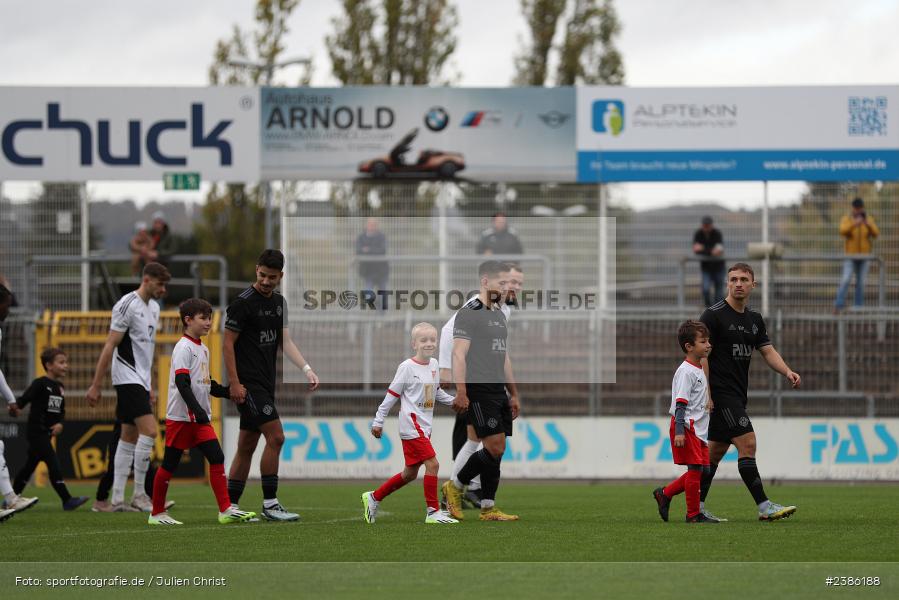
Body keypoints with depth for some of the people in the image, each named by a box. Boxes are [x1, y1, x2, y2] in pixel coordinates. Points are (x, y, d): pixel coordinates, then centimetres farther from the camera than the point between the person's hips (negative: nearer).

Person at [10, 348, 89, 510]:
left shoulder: (60, 387, 13)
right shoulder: (40, 383, -11)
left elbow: (61, 411, 18)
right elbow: (25, 398, -19)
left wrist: (59, 423, 0)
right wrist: (16, 407, -38)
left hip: (48, 432, 9)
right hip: (36, 431, -9)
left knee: (30, 465, 15)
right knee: (53, 463, -13)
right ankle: (67, 500, -16)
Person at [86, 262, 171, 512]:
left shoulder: (153, 307, 16)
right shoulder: (127, 305, -12)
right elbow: (110, 346, -14)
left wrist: (150, 387, 24)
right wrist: (96, 385, -16)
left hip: (141, 381, 9)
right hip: (127, 378, -9)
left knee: (129, 437, 7)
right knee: (149, 431, -17)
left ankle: (117, 500, 8)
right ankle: (139, 494, -13)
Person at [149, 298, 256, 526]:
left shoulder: (203, 349, 15)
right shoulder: (184, 348, -12)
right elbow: (181, 383, -22)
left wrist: (229, 392, 10)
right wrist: (197, 410, -29)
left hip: (200, 417, 8)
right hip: (180, 417, -8)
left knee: (217, 458, -3)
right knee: (170, 464, 0)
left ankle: (226, 510, -7)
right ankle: (157, 514, 9)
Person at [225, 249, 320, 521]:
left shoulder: (279, 302, 13)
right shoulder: (243, 302, -11)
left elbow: (285, 341, 14)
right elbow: (228, 343, -11)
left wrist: (307, 369, 0)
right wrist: (234, 383, -15)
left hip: (265, 384, 8)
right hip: (248, 384, -8)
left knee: (247, 446, 10)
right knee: (275, 436, -15)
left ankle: (230, 507, 14)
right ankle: (269, 504, -9)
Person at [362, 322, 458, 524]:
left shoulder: (434, 364, 11)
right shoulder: (407, 367, -11)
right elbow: (392, 395, -7)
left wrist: (453, 401, 12)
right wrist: (378, 421, -5)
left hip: (424, 427, 8)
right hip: (411, 425, -8)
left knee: (410, 473, 13)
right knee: (432, 464, -15)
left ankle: (373, 498, 27)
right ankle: (433, 512, -10)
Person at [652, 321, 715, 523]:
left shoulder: (699, 370, 16)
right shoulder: (686, 372, -14)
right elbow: (680, 404, -20)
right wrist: (679, 431, -26)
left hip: (698, 429, 10)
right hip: (686, 426, -10)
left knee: (701, 470, 8)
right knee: (695, 469, -9)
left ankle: (664, 494, 19)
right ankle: (693, 514, -2)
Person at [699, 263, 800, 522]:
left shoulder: (754, 319, 14)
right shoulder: (714, 315, -9)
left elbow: (768, 351, 11)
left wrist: (788, 372, -9)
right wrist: (705, 394, -17)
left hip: (738, 394, 8)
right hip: (721, 393, -8)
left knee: (717, 450, 11)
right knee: (747, 443, -15)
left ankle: (697, 507, 18)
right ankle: (764, 507, -17)